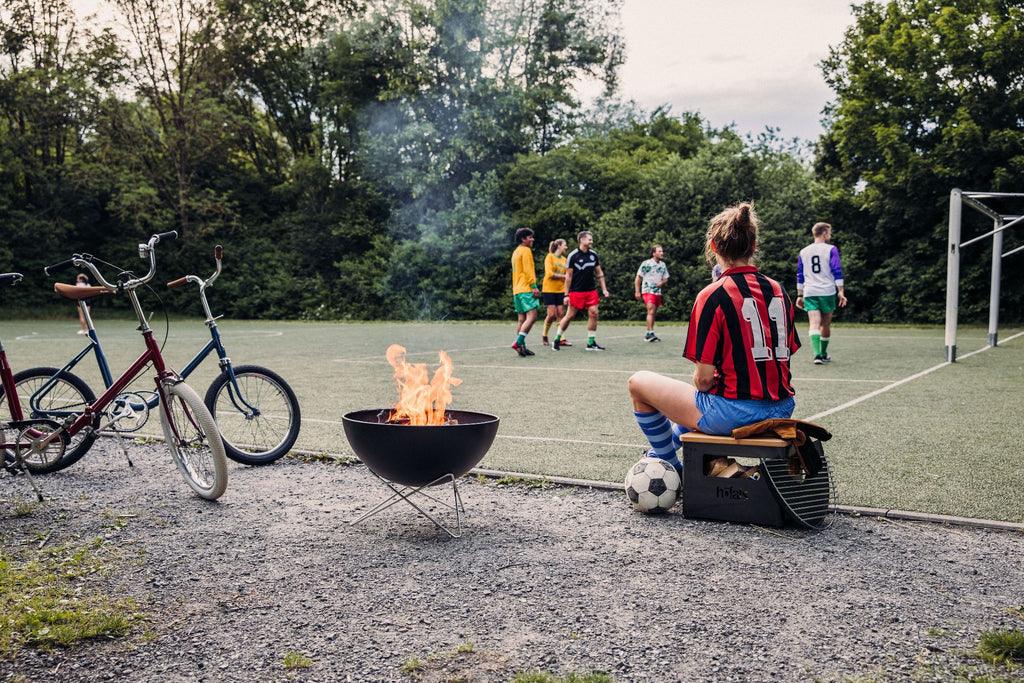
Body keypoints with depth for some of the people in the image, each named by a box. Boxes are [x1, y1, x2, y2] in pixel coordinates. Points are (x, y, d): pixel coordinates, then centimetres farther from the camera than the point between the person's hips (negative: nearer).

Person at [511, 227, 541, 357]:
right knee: (532, 316, -15)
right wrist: (534, 286, -17)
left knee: (522, 319, 7)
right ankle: (518, 342, -25)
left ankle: (522, 346, 4)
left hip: (517, 290, 10)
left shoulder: (516, 252, 22)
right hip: (526, 289, -10)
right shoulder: (526, 250, -7)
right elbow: (528, 270, -15)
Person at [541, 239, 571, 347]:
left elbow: (566, 274, 16)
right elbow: (549, 273, -13)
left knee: (561, 314, -1)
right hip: (549, 289, -5)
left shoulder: (564, 259, 12)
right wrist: (564, 276, -12)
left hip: (561, 290, 5)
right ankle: (544, 336, 10)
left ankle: (561, 338, 0)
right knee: (552, 314, -8)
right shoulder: (550, 257, -4)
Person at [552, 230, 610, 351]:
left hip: (591, 290, 5)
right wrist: (566, 294, -10)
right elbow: (568, 276, -8)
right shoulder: (573, 256, -9)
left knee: (593, 313, -4)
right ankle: (557, 340, 14)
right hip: (576, 291, -4)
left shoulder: (593, 254, 6)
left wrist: (604, 289, 8)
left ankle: (591, 343, 4)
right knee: (570, 315, -1)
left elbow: (599, 273, 14)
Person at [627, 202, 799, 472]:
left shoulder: (713, 295, -14)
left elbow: (704, 377, -16)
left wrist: (701, 383, 7)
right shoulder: (778, 290, 6)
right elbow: (785, 354, 13)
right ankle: (668, 445, 58)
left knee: (638, 382, 11)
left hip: (734, 413, -8)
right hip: (780, 410, 8)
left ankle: (671, 466, 25)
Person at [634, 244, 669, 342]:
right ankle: (651, 333, -25)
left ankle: (648, 335, 19)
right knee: (651, 311, -20)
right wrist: (637, 291, -8)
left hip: (658, 292, 6)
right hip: (647, 291, -6)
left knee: (653, 313, 10)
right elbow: (638, 278, -3)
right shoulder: (646, 264, -6)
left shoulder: (663, 265, 11)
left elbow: (666, 278, 19)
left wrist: (662, 282, -5)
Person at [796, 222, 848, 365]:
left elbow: (800, 275, 15)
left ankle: (817, 354, -26)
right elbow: (837, 272, -6)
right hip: (828, 292, -2)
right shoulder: (831, 249, 0)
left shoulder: (803, 252, 13)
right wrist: (841, 291, -6)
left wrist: (799, 295, 19)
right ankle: (824, 354, 24)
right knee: (826, 324, 13)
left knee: (814, 324, -8)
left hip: (809, 293, 2)